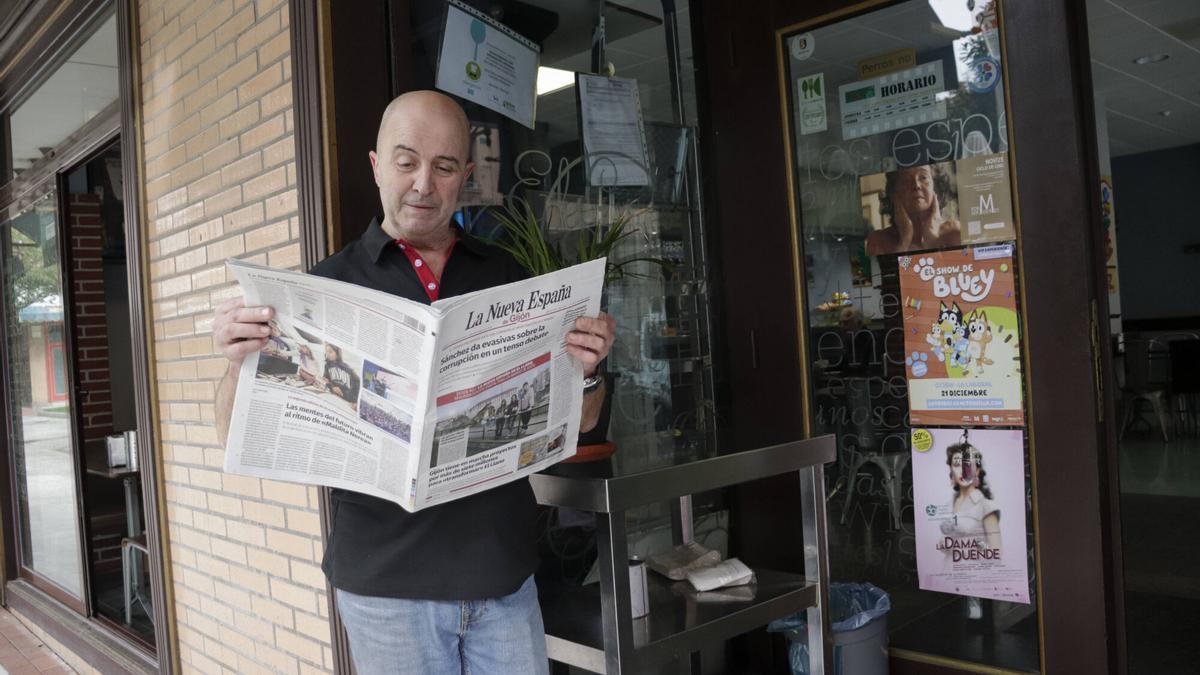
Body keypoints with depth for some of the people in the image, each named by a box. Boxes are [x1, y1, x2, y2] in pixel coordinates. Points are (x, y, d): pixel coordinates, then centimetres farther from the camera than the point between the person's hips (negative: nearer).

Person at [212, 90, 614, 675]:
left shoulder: (506, 276, 6)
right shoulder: (332, 283, 0)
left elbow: (578, 423, 8)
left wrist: (586, 369, -13)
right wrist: (240, 360, -22)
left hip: (504, 575, 2)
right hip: (387, 581, -1)